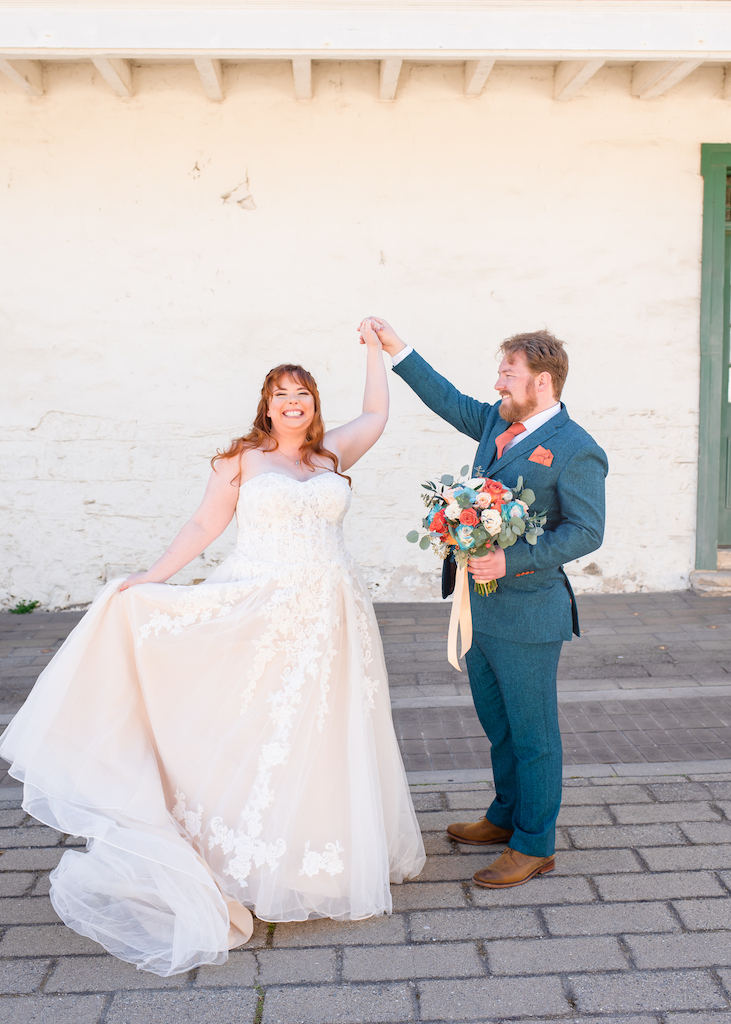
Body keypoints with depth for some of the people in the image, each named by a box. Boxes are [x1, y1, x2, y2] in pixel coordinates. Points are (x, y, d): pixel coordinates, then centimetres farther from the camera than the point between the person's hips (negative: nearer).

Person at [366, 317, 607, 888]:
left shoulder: (576, 451, -15)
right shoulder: (497, 422, 9)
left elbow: (586, 531, -18)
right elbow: (449, 401, 21)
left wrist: (511, 559, -26)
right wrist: (397, 349, 19)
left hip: (527, 614, -8)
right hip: (481, 609, 8)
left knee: (532, 733, 6)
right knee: (499, 727, 22)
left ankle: (534, 846, 22)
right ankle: (506, 817, 41)